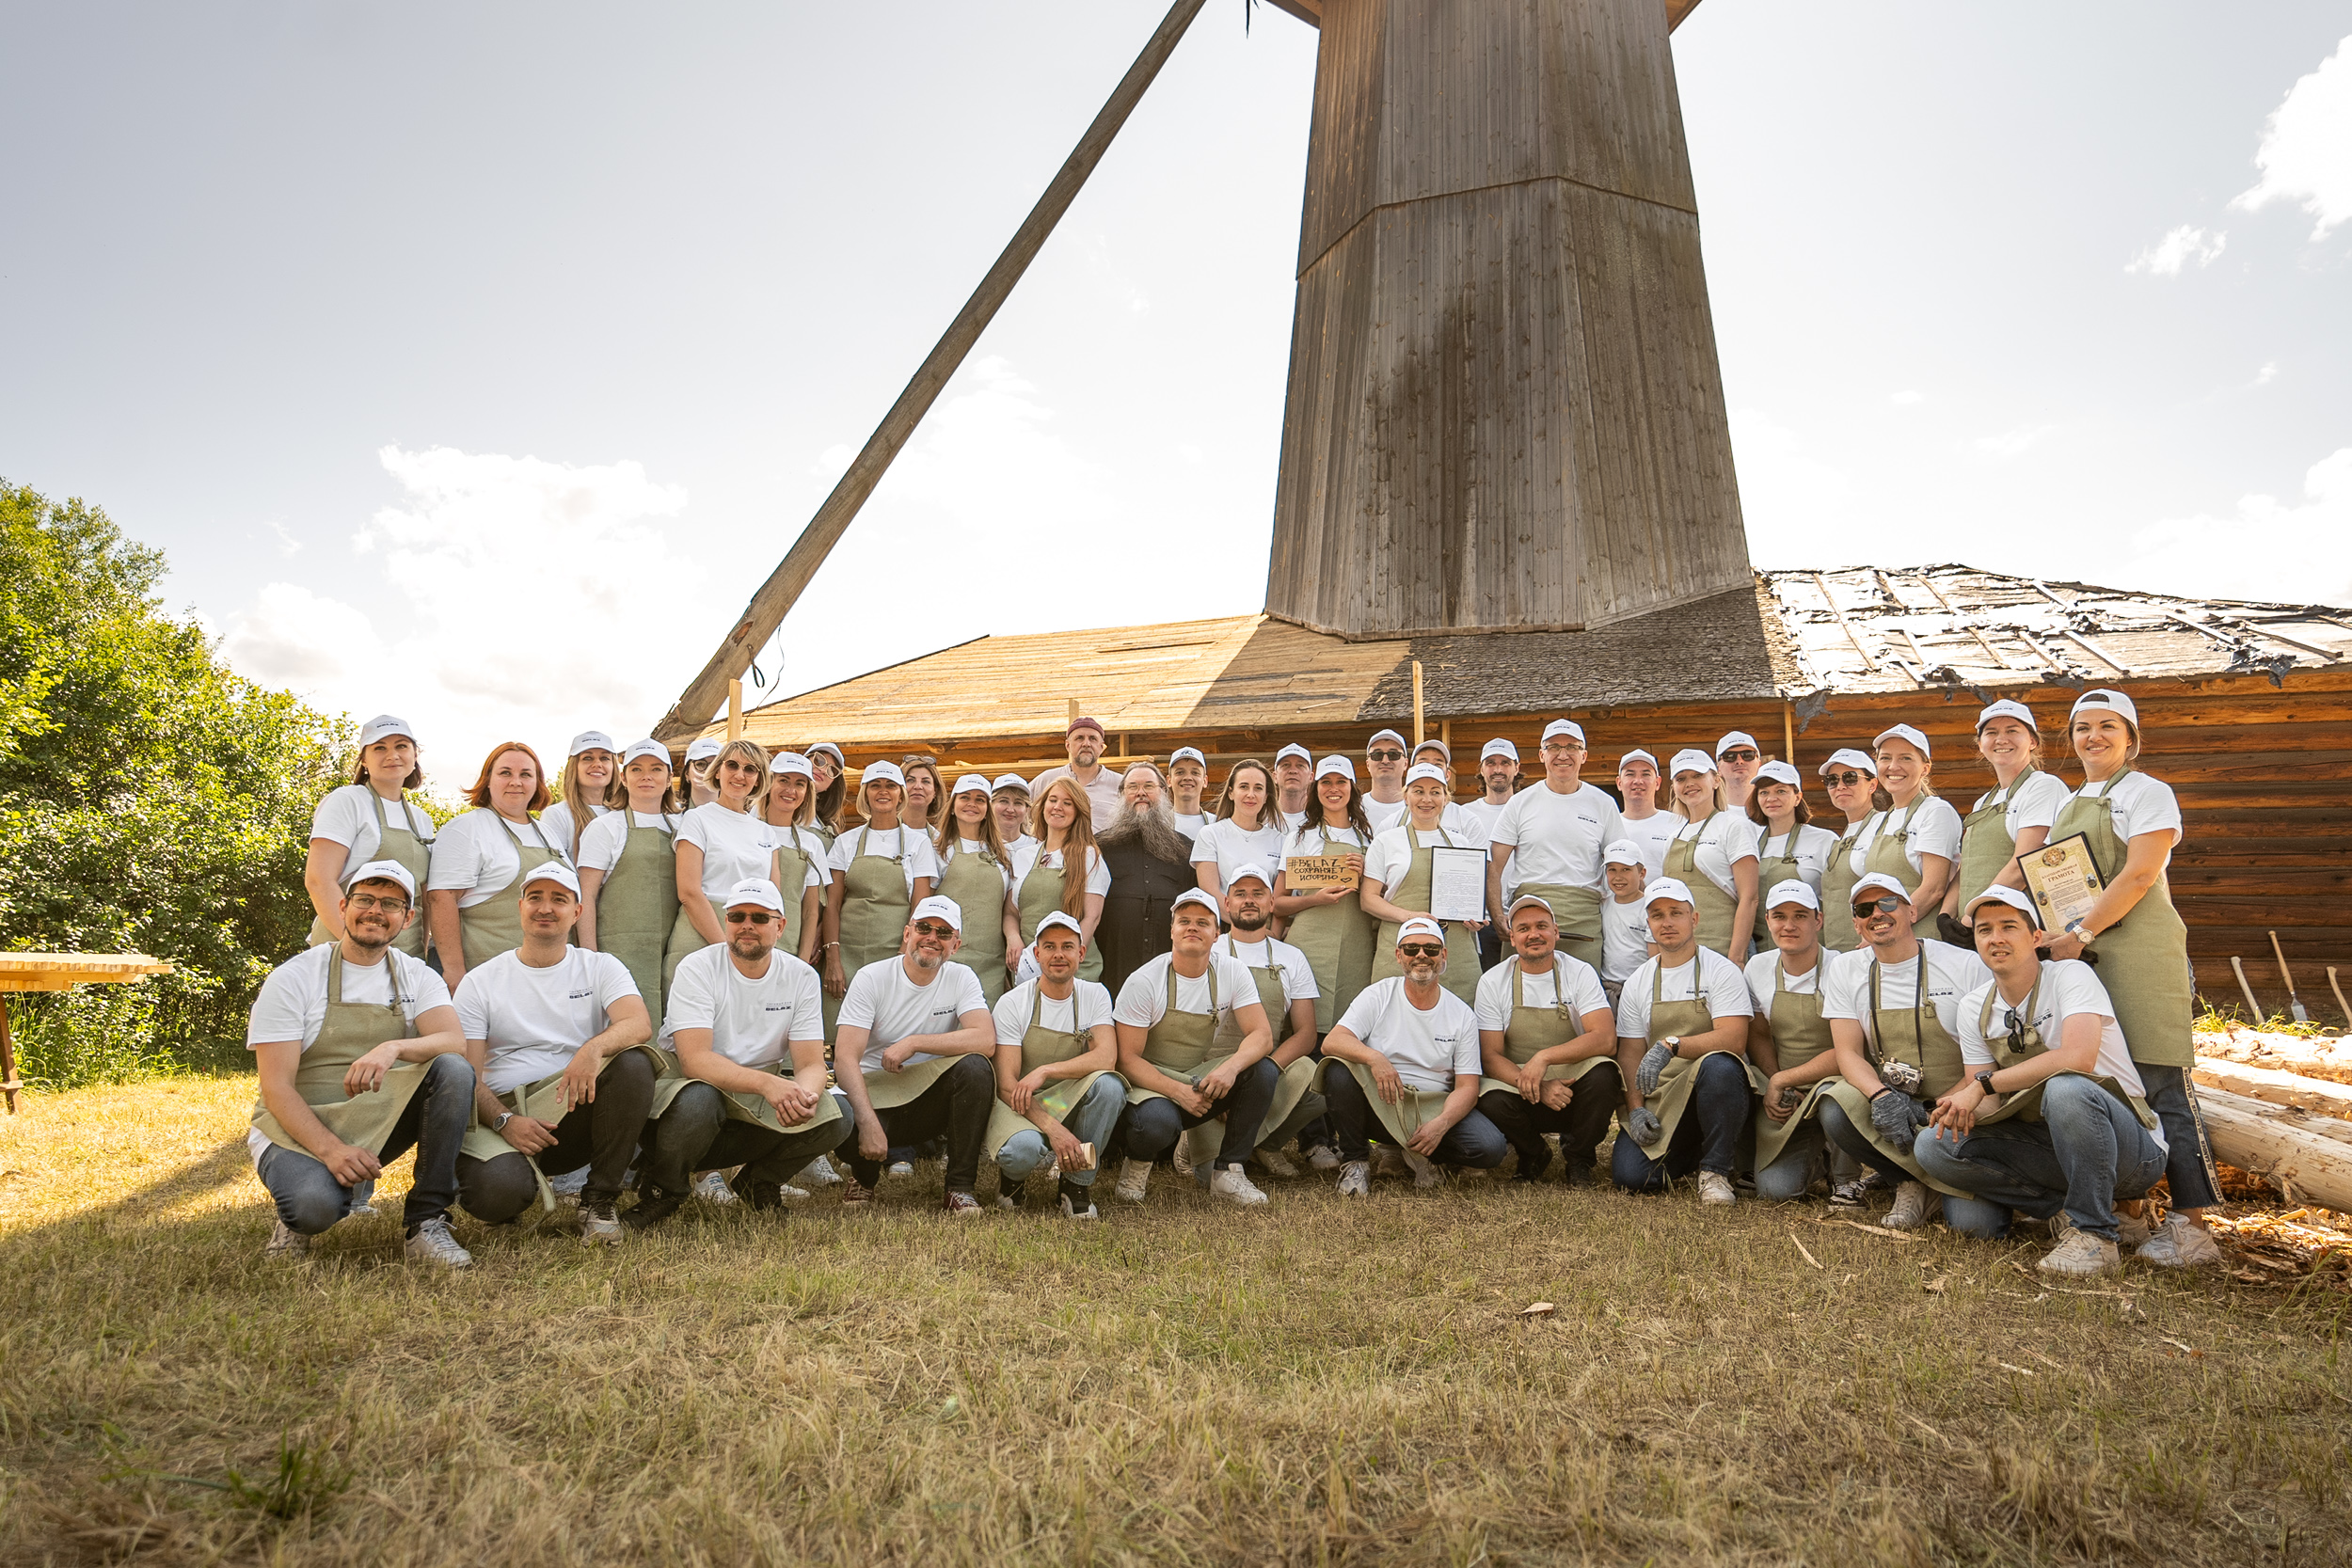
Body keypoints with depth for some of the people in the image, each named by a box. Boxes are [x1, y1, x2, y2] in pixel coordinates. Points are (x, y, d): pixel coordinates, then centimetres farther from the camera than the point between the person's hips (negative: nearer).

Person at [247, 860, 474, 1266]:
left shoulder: (417, 977, 3)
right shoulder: (293, 978, -6)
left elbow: (455, 1042, -17)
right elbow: (277, 1088, -12)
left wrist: (394, 1047, -39)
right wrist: (330, 1148, -28)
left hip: (382, 1124, 3)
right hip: (299, 1128, -3)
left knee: (453, 1071, -25)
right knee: (316, 1203, -37)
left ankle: (426, 1221, -19)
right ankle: (298, 1217, 4)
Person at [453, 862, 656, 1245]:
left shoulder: (600, 967, 8)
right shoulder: (480, 982, 8)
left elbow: (640, 1024, -12)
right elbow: (467, 1076, 0)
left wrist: (594, 1049, -34)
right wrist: (505, 1121, -19)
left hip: (575, 1110, 1)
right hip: (501, 1115, -1)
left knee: (633, 1062, -29)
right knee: (496, 1191, -34)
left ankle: (599, 1200, -16)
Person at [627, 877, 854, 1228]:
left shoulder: (801, 977, -3)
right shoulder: (698, 969, -13)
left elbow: (811, 1064, -8)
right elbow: (695, 1060, -25)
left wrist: (804, 1094, -33)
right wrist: (767, 1083, -40)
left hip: (764, 1103, 4)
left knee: (837, 1116, -20)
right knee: (698, 1098, -38)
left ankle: (759, 1181, 9)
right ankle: (662, 1191, -7)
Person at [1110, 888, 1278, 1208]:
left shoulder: (1232, 972, -5)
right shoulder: (1143, 982, -14)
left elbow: (1262, 1035, -13)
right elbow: (1128, 1059, -14)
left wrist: (1231, 1066, -35)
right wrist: (1178, 1092, -27)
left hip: (1205, 1076, 4)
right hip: (1152, 1082, -4)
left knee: (1263, 1070, -23)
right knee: (1157, 1122, -38)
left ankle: (1228, 1172, -12)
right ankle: (1138, 1163, 1)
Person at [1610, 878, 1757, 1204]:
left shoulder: (1721, 971, -3)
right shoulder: (1637, 983, 11)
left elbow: (1734, 1039, -17)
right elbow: (1630, 1054, 10)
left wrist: (1672, 1044, -30)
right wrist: (1635, 1108, -6)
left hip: (1712, 1089, -4)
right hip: (1658, 1098, 4)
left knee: (1719, 1066, -39)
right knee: (1628, 1174, -18)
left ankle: (1714, 1170, -17)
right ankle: (1692, 1152, 16)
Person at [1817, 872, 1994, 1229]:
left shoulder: (1967, 965, -5)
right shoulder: (1844, 972, 4)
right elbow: (1848, 1053, -1)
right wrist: (1880, 1095, -23)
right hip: (1887, 1103, 2)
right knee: (1835, 1112, -33)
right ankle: (1910, 1183, -5)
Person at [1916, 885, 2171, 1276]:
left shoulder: (2070, 975, -13)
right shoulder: (1974, 1007, 3)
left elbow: (2078, 1058, -31)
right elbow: (1988, 1101, 0)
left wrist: (1985, 1082, -26)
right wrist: (1963, 1108, -24)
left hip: (2130, 1147, -5)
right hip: (2045, 1146, 5)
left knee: (2066, 1088, -38)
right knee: (1934, 1145, -16)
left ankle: (2094, 1233, -21)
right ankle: (2063, 1206, -5)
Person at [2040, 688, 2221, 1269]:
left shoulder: (2147, 793, 0)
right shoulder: (2069, 805, 21)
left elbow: (2138, 876, -12)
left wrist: (2081, 932, -18)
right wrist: (2057, 934, 5)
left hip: (2138, 949, -7)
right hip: (2080, 952, 7)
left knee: (2159, 1084, -10)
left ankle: (2192, 1224, -8)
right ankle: (2126, 1211, 14)